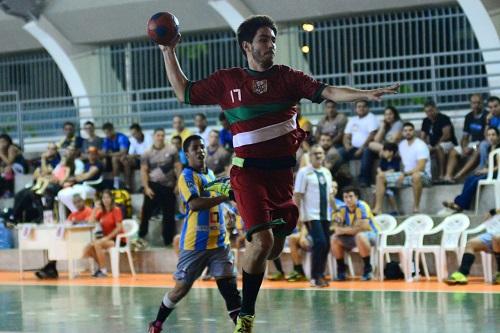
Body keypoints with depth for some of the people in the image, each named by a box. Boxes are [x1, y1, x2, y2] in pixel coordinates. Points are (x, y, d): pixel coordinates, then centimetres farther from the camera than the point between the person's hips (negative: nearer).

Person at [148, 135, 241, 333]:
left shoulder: (210, 173, 16)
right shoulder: (187, 176, -9)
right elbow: (195, 203, -26)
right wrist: (224, 197, -32)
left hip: (218, 241, 6)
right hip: (194, 243, -6)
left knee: (228, 283, -9)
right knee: (182, 288, 2)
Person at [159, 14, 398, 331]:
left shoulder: (288, 77, 6)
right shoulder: (226, 80, 5)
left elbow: (328, 92, -5)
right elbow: (185, 93, 13)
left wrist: (367, 94, -19)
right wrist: (169, 54, 8)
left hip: (283, 171, 3)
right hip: (250, 171, -3)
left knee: (274, 249, 9)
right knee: (263, 240, -20)